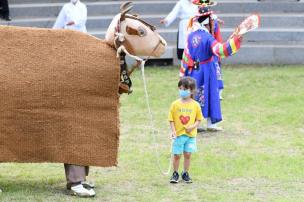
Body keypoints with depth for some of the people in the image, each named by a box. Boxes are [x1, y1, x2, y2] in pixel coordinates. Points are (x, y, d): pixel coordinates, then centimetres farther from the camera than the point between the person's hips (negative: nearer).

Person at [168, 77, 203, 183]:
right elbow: (171, 120, -1)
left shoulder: (195, 105, -2)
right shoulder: (175, 104, -3)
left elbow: (198, 119, 4)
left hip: (190, 134, 1)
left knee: (187, 154, 7)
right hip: (178, 134, -1)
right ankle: (175, 174, 19)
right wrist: (173, 131, -13)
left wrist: (193, 126, -14)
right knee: (177, 155, 4)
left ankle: (185, 173, 22)